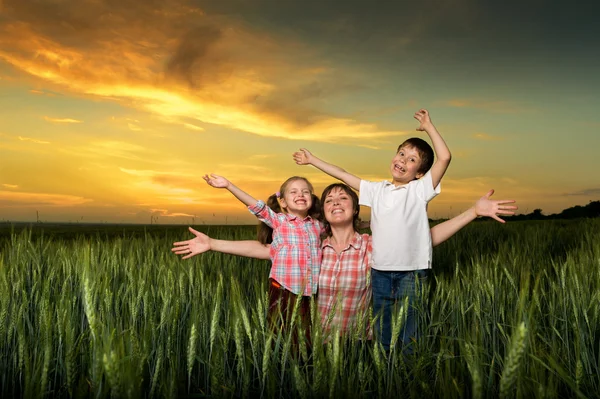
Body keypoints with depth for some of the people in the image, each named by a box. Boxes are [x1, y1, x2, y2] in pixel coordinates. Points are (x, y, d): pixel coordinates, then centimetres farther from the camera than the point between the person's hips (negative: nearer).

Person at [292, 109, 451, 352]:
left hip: (411, 270, -4)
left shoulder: (420, 190, -2)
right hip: (380, 270, 4)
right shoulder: (377, 190, 11)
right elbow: (344, 176, 16)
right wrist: (312, 160, 18)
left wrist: (428, 127, -6)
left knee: (408, 329, 0)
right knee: (382, 329, 14)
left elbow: (445, 158, -13)